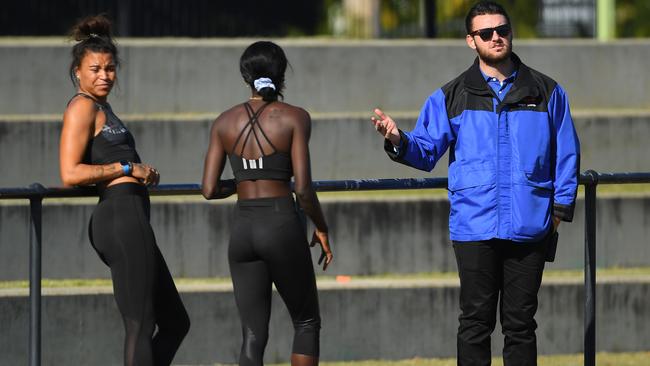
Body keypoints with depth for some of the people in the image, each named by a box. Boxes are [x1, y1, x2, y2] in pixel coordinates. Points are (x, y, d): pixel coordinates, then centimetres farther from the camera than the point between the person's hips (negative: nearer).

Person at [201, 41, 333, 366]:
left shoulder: (225, 122, 5)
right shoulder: (294, 118, -6)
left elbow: (210, 190, 3)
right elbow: (303, 189, -12)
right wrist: (321, 228, 3)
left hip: (242, 229, 4)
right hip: (283, 226, -4)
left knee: (253, 335, 6)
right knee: (306, 323, 14)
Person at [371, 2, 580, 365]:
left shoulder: (546, 92, 7)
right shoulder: (452, 97, 6)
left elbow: (566, 154, 10)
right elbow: (426, 150, 4)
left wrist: (561, 208, 2)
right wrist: (399, 141, -17)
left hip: (530, 227, 0)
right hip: (474, 227, 0)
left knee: (521, 321, 6)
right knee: (476, 321, 2)